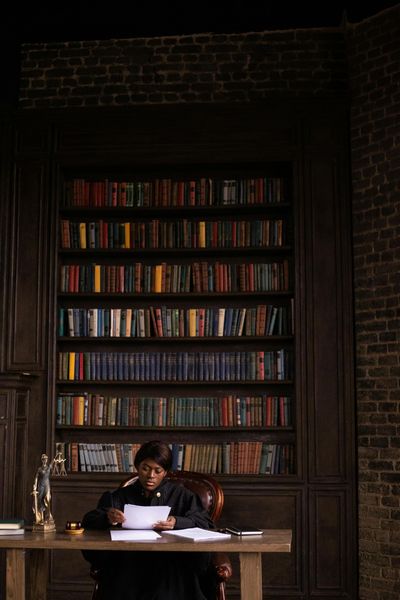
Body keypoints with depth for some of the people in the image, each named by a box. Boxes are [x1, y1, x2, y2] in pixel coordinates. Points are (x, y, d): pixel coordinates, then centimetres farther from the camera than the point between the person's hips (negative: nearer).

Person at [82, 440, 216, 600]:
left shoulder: (181, 495, 15)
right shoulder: (119, 497, 18)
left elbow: (205, 523, 0)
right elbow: (88, 521, 5)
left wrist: (177, 522, -21)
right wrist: (107, 518, -19)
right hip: (128, 565, 1)